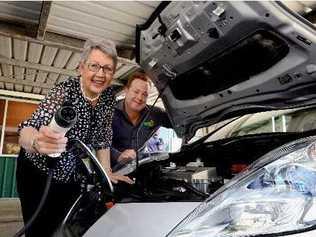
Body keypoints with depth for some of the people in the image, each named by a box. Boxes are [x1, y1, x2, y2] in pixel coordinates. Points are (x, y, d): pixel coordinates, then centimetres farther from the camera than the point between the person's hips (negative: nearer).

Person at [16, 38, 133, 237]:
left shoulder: (109, 96, -10)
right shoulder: (65, 91, -25)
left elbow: (103, 137, -2)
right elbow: (27, 131, -36)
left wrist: (107, 172, -5)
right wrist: (37, 142, -58)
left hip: (73, 177, 4)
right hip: (38, 173, -4)